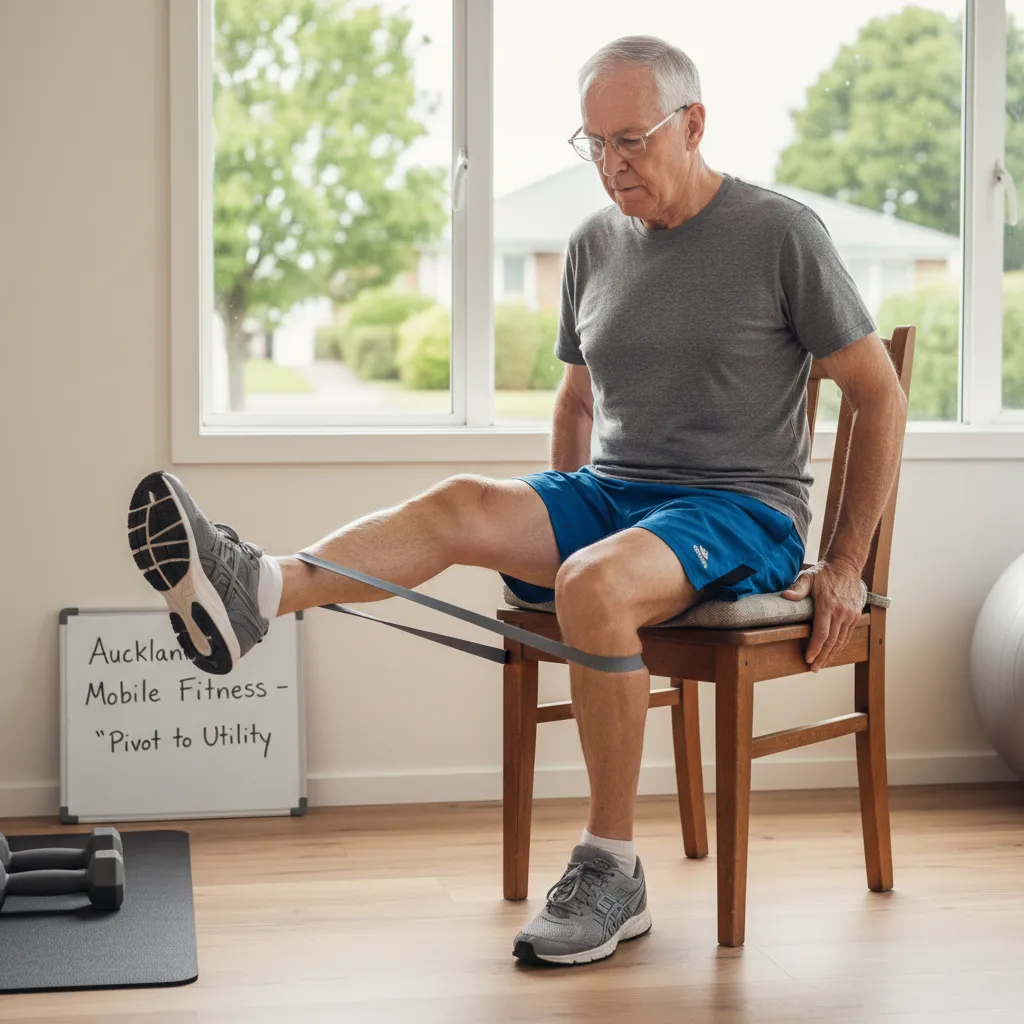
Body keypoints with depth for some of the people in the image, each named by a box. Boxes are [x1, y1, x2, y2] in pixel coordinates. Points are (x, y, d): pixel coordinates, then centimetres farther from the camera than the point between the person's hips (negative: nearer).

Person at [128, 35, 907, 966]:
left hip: (742, 512, -5)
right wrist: (555, 527, 15)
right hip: (608, 494, 5)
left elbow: (881, 396, -2)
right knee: (460, 505, -24)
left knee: (595, 586, -36)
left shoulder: (781, 234, -6)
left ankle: (611, 870, -25)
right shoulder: (594, 244, 11)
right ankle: (253, 592, -47)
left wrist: (845, 566, -4)